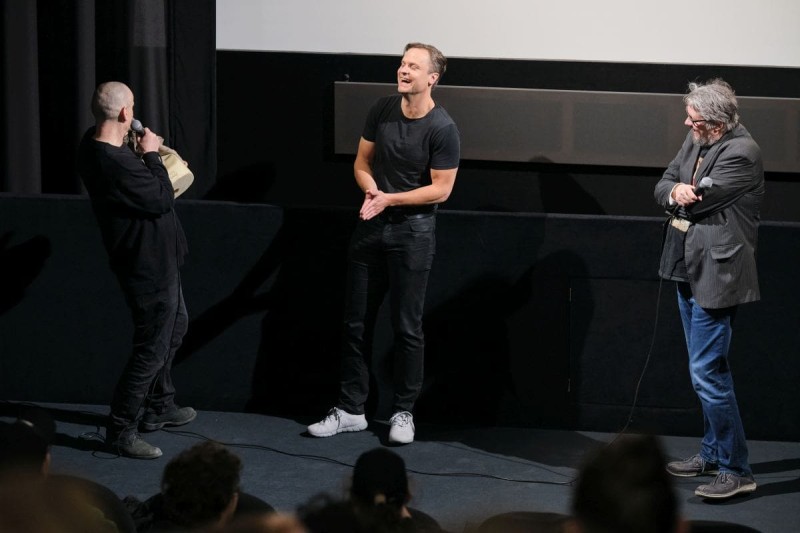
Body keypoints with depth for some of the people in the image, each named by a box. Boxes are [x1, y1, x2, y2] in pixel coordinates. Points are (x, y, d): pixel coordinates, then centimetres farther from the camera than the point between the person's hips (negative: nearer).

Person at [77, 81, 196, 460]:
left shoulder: (94, 145, -1)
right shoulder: (115, 164, -32)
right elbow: (162, 199, -22)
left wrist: (145, 155, 4)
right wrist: (151, 155, -12)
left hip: (154, 259, 11)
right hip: (150, 267, -11)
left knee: (175, 326, 27)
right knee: (152, 347, -2)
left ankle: (159, 407, 39)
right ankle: (121, 430, 5)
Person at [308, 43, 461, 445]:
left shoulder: (442, 129, -14)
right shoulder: (383, 110, 1)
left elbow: (441, 188, -12)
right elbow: (362, 162, 8)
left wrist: (390, 200, -17)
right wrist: (371, 190, -13)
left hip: (412, 229, -5)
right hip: (371, 226, 5)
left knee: (407, 328, 2)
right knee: (356, 322, 8)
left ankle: (404, 412, 13)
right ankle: (351, 410, 16)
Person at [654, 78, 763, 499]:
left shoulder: (741, 153, -19)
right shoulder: (695, 141, 7)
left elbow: (699, 199, -21)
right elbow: (663, 187, 9)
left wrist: (681, 196, 0)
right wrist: (676, 191, -13)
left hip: (715, 275, -9)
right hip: (690, 271, 9)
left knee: (707, 372, -10)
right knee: (706, 369, 19)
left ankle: (736, 470, -4)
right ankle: (713, 453, 31)